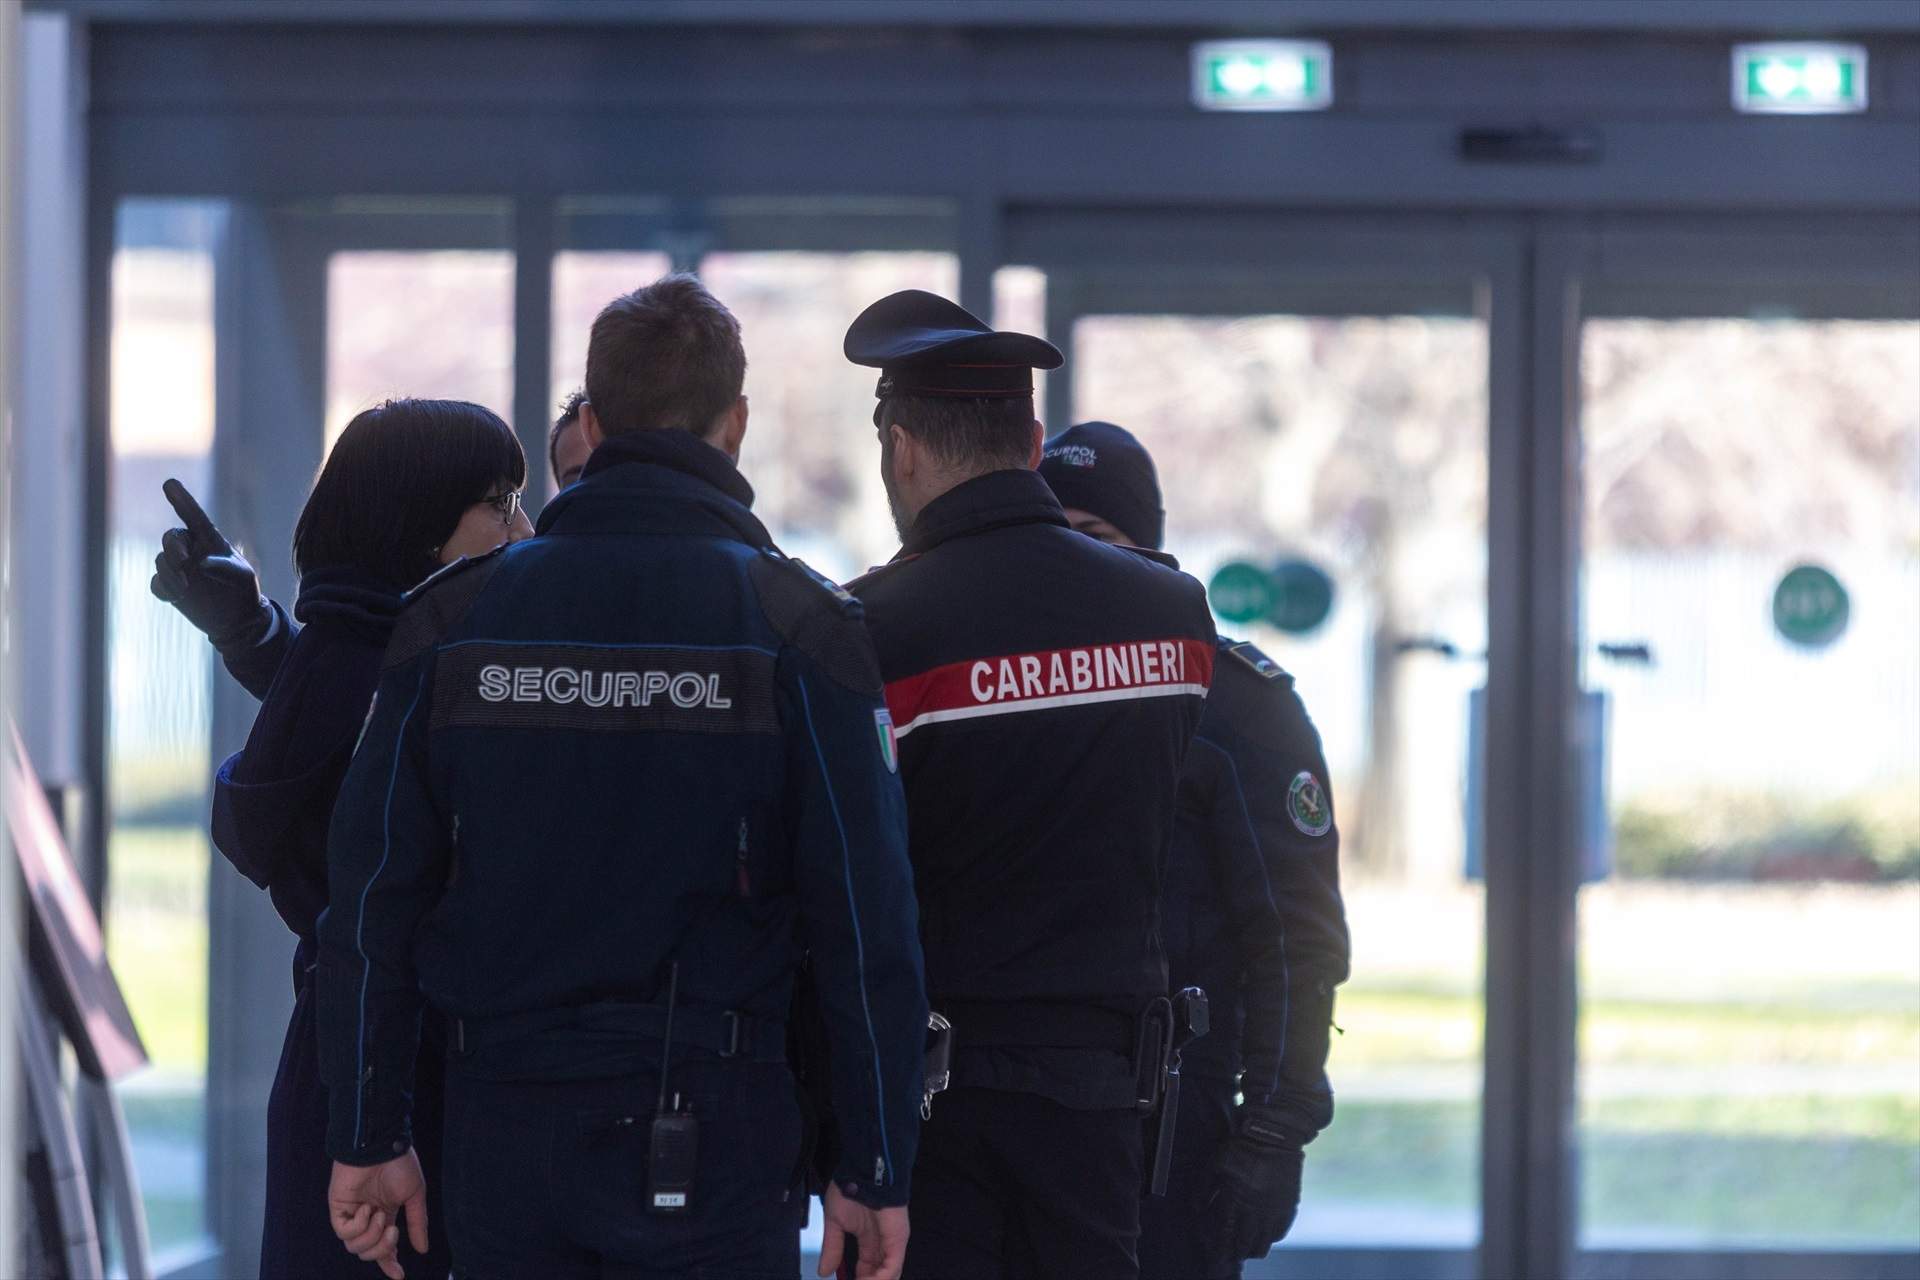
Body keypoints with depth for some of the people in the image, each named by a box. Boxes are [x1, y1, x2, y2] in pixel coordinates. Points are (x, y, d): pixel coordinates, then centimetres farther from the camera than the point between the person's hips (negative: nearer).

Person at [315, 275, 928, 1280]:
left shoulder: (455, 617, 4)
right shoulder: (797, 626, -4)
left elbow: (371, 898, 4)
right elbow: (868, 922, -6)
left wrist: (368, 1140, 10)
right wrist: (874, 1170, 0)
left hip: (503, 1132, 3)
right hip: (709, 1139, -3)